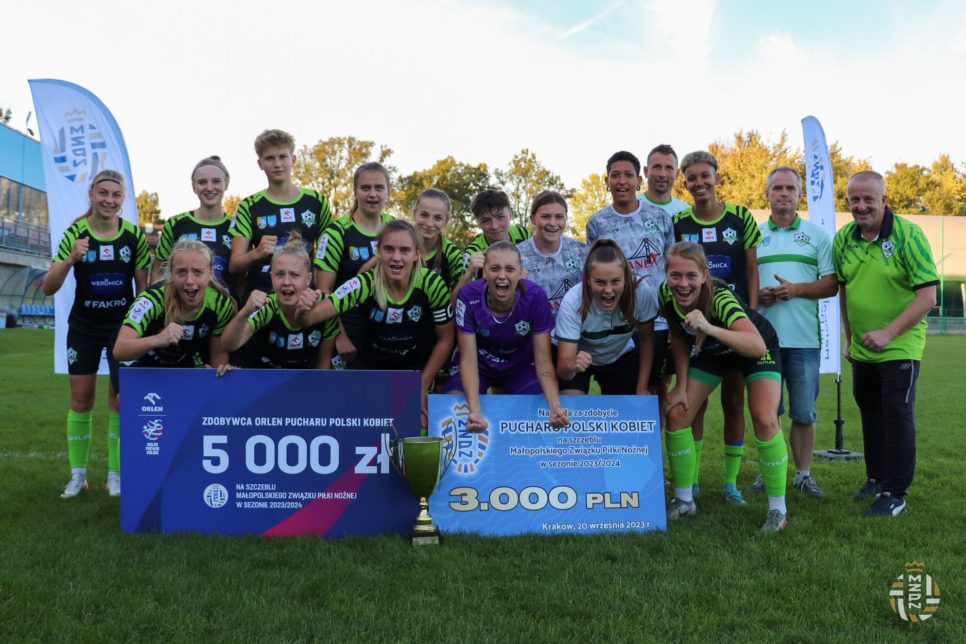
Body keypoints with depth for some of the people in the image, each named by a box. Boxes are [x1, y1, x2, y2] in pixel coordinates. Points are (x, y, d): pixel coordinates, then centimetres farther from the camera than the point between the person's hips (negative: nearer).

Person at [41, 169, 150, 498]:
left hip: (123, 326, 0)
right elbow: (48, 288, -12)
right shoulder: (75, 233, -9)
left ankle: (116, 474, 11)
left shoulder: (135, 235, -8)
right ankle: (77, 474, 16)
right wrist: (70, 259, -29)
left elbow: (143, 286, 1)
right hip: (83, 327, 0)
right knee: (81, 399, 4)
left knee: (120, 398, 0)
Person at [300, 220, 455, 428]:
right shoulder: (365, 284, -23)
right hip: (370, 369, 0)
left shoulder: (431, 284, -21)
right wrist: (306, 307, -52)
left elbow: (445, 339, -9)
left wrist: (423, 386, -7)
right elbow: (311, 318, -30)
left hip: (416, 369, 0)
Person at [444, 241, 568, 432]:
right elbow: (468, 359, -25)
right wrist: (474, 411, -40)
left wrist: (556, 408, -37)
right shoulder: (468, 296, -27)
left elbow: (543, 362, -20)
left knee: (543, 411, -18)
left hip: (520, 366, 1)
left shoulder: (535, 296, -26)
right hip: (479, 365, -1)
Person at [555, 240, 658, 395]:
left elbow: (646, 340, -12)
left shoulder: (642, 291, -31)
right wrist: (571, 366, -59)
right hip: (578, 357, -2)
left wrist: (642, 389, -9)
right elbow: (562, 366, -37)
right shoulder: (572, 302, -35)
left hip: (621, 358, 3)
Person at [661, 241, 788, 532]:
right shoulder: (665, 295, -24)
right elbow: (679, 337, -5)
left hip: (756, 349, -5)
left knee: (765, 421, -22)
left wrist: (709, 328, -66)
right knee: (676, 413, -5)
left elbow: (758, 346, -55)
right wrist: (681, 385, -6)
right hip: (712, 351, 5)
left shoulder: (720, 297, -40)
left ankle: (778, 509, -3)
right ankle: (684, 501, 12)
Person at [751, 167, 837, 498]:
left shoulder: (817, 235, 8)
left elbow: (831, 284, 3)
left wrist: (796, 289, -13)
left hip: (804, 338, -1)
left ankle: (803, 473, 17)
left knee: (804, 413, 4)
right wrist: (756, 294, -8)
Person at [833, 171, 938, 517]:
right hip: (862, 349, 6)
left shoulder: (908, 235, -17)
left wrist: (888, 333, -26)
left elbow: (927, 295, -19)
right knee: (871, 413, 18)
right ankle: (876, 478, 34)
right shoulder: (843, 239, -2)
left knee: (897, 414, -4)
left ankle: (895, 493, 7)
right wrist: (849, 338, 13)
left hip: (900, 346, -6)